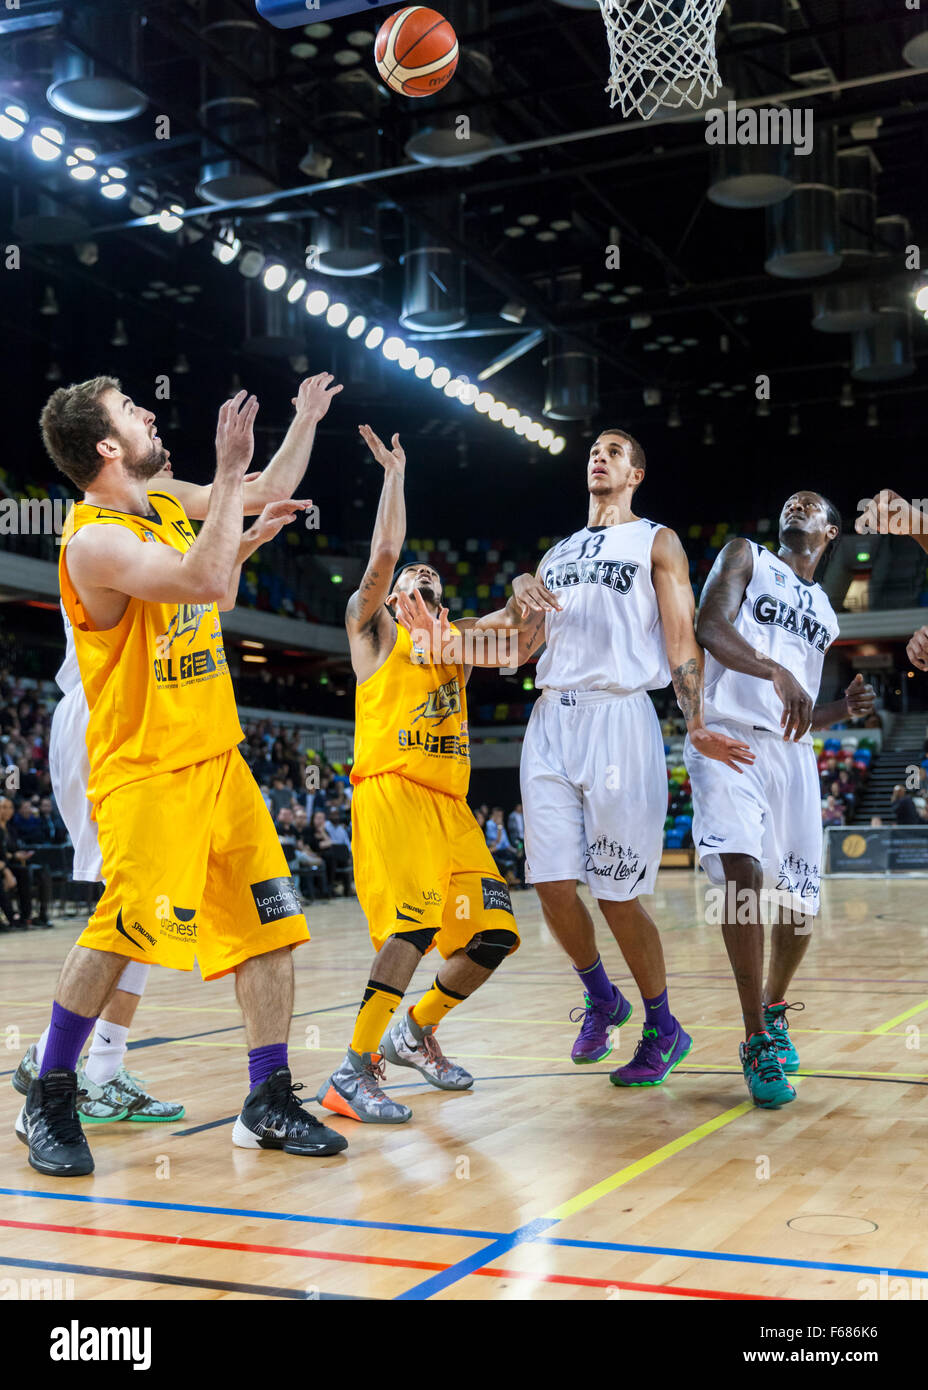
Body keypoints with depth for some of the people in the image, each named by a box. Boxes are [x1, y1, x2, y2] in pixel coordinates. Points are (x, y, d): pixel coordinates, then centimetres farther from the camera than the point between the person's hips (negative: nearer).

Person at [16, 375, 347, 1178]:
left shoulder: (169, 511, 12)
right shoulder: (95, 540, -16)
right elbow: (205, 583, -31)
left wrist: (252, 537, 18)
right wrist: (230, 471, -25)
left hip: (219, 757, 8)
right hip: (145, 771, -8)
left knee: (270, 923, 4)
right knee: (119, 934, -10)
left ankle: (269, 1103, 13)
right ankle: (49, 1102, 11)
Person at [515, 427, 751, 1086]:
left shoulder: (657, 542, 8)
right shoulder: (556, 555, 23)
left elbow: (681, 637, -2)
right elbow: (520, 651, 21)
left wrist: (697, 723, -15)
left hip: (619, 716, -5)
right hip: (550, 718, 5)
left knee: (617, 894, -4)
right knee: (553, 883, -1)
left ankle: (664, 1031, 15)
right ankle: (601, 1000, 24)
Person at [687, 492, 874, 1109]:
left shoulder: (826, 614, 25)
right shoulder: (746, 556, 10)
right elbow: (709, 628, -10)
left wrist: (845, 709, 4)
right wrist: (777, 672, -25)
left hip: (792, 754, 6)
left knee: (800, 903, 4)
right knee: (743, 871, -25)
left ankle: (774, 1009, 33)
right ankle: (758, 1043, -16)